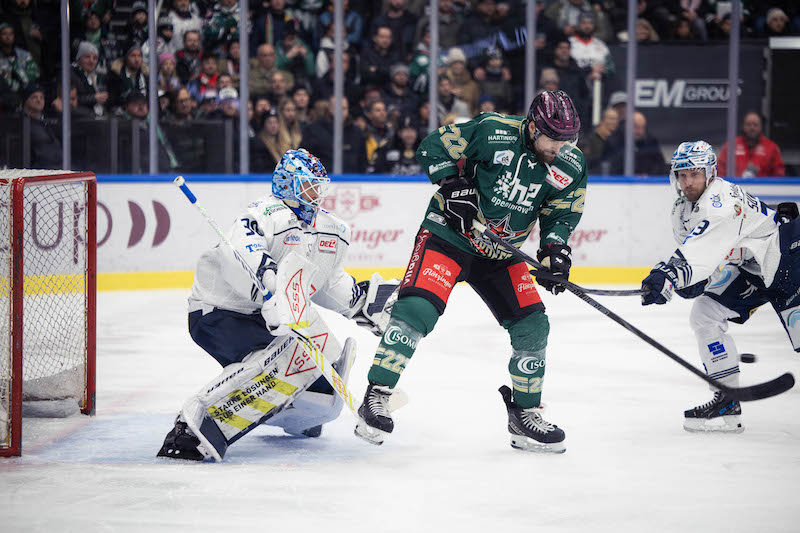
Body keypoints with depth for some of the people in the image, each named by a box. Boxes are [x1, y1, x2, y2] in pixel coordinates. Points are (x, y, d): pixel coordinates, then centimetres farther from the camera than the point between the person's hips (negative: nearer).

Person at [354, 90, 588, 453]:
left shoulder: (570, 167, -7)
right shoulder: (492, 131, -20)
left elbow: (562, 214, 3)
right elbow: (432, 148, -11)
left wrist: (555, 248, -15)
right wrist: (453, 186, -23)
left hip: (501, 253, 5)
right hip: (449, 233, -5)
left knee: (532, 326, -1)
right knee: (418, 308, -22)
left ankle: (525, 413, 18)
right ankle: (376, 398, -14)